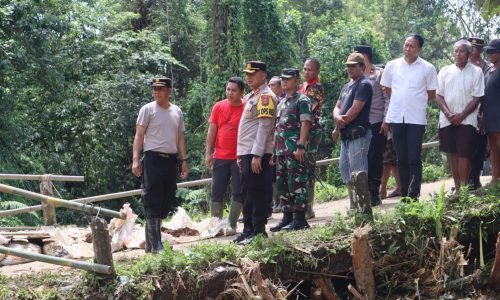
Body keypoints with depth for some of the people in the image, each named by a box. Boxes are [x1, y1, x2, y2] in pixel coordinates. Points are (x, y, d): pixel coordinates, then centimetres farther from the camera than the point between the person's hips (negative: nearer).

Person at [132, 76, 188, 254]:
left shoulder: (177, 112, 12)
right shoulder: (148, 109, -2)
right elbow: (139, 135, -5)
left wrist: (184, 160, 12)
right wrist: (136, 159, -13)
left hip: (171, 160, 6)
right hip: (153, 159, -6)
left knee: (165, 203, 8)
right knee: (153, 203, -8)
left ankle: (150, 243, 16)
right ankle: (156, 245, -8)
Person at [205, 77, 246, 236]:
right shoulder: (219, 106, 4)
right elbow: (212, 130, 8)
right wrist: (208, 152, 3)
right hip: (220, 157, 3)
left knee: (238, 192, 2)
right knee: (217, 192, 4)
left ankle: (232, 225, 11)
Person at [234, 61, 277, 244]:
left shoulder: (265, 96, -10)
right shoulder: (251, 97, 20)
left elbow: (264, 127, -18)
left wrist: (257, 155, -23)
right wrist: (241, 155, 19)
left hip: (257, 154, -10)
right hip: (247, 153, 10)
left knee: (258, 193, -6)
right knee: (248, 194, 13)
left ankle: (258, 231, -3)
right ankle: (248, 230, 20)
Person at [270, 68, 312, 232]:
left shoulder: (302, 100, -4)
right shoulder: (281, 102, 20)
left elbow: (305, 124, -12)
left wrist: (301, 146, -20)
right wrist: (274, 149, 19)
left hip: (295, 150, -8)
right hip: (281, 151, 8)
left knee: (297, 183, -7)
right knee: (282, 185, 9)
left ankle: (299, 219, -4)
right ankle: (287, 217, 17)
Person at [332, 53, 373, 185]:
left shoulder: (364, 85, -9)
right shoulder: (346, 86, 20)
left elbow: (355, 110, -16)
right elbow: (337, 107, 17)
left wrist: (337, 129, -9)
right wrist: (337, 117, -9)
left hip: (358, 134, -10)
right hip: (347, 135, 10)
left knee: (358, 171, -10)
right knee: (345, 169, 12)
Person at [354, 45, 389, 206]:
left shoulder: (379, 74, -1)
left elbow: (387, 98, -4)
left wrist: (386, 121, -11)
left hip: (377, 123, -4)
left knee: (375, 158, -4)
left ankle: (375, 194, 2)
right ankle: (366, 193, 9)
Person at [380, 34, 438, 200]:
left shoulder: (427, 68, -2)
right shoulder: (392, 65, 4)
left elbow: (431, 94, 5)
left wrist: (416, 100, 4)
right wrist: (401, 101, 8)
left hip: (416, 118, -2)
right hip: (396, 118, 3)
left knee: (414, 158, -3)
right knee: (402, 158, 9)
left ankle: (414, 195, -1)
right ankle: (404, 193, 15)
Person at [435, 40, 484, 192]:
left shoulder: (476, 72, -1)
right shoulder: (445, 71, 6)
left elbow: (477, 97, -4)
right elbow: (438, 95, 4)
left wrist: (462, 115, -12)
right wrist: (448, 113, -10)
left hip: (467, 120, -3)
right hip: (447, 120, 3)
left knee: (464, 154, -8)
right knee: (452, 154, 6)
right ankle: (457, 187, 12)